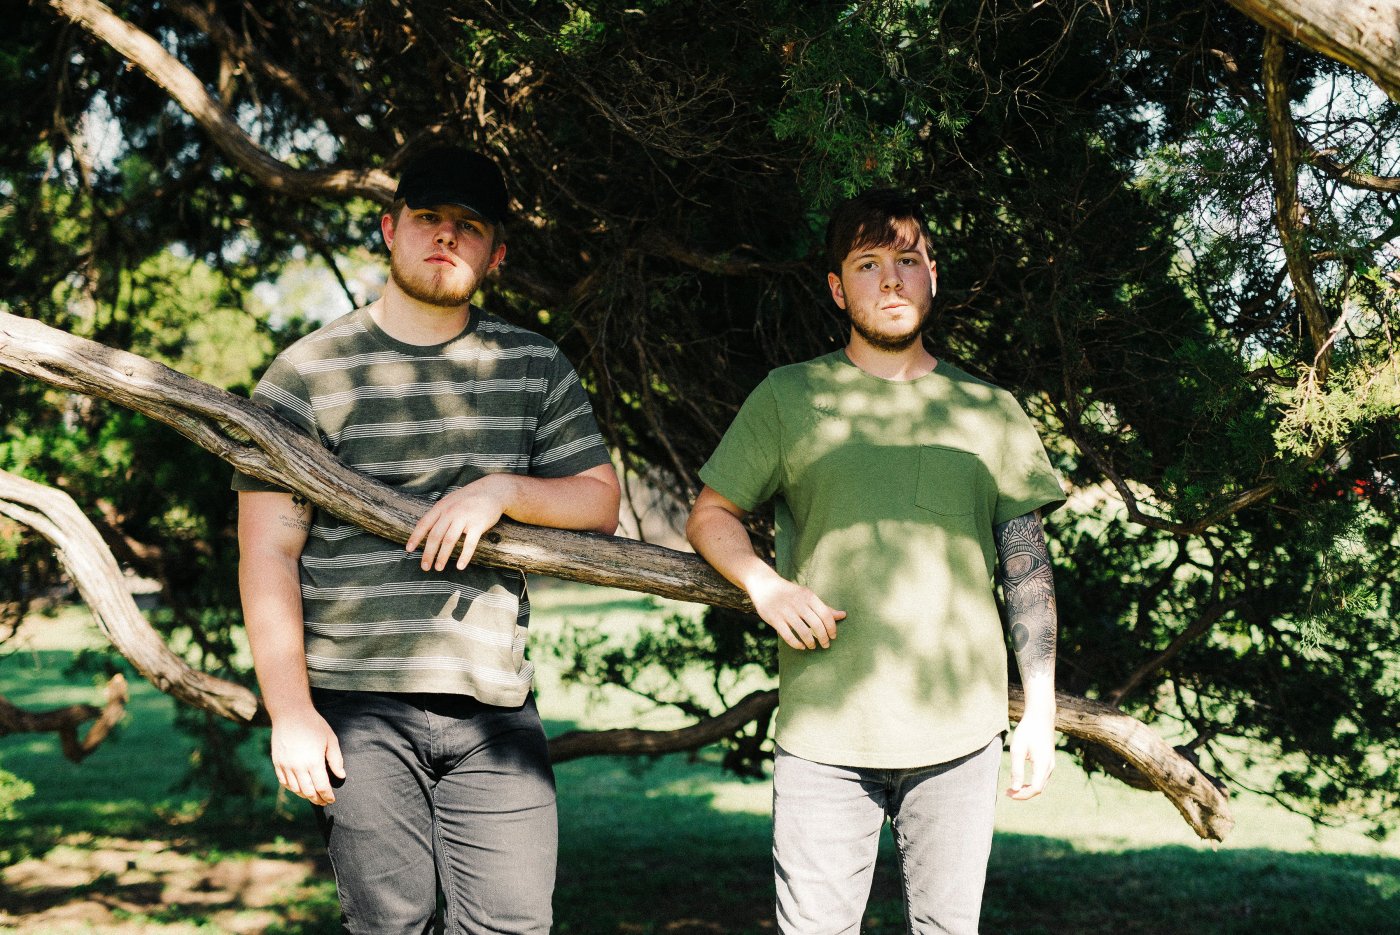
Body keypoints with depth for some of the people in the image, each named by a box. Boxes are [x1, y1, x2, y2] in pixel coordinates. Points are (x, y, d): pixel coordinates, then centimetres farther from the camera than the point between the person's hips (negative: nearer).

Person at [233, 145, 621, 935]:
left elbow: (600, 502, 12)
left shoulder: (538, 368, 12)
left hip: (495, 702, 3)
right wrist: (290, 713, -9)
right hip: (358, 704, -2)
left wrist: (502, 490, -8)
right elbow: (268, 556, -2)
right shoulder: (311, 372, 2)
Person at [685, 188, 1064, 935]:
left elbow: (1027, 568, 12)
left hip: (961, 727, 2)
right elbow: (710, 516, 12)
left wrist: (1041, 710, 6)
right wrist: (765, 586, -9)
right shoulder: (788, 397, 9)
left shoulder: (989, 410, 13)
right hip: (824, 728, -1)